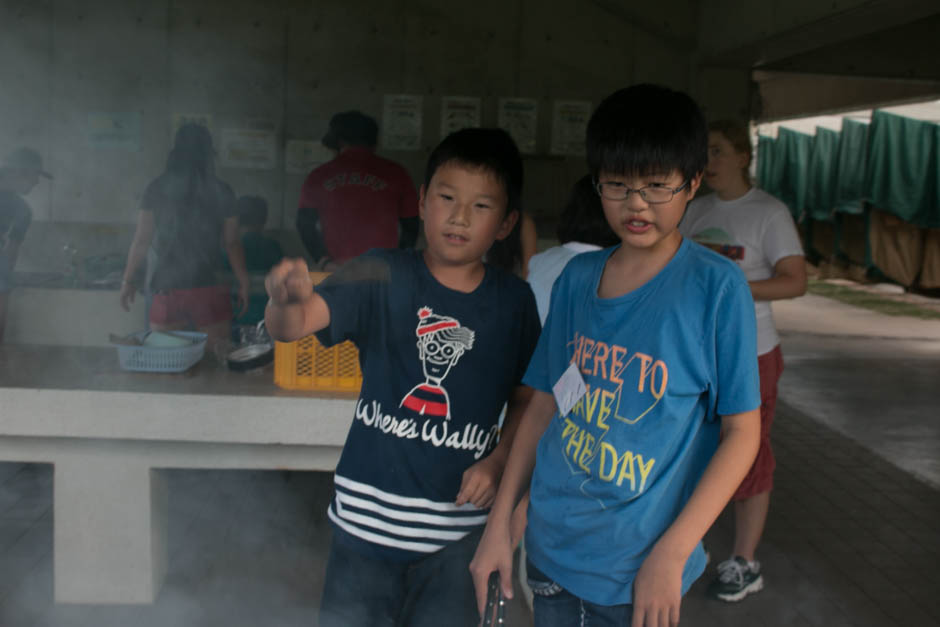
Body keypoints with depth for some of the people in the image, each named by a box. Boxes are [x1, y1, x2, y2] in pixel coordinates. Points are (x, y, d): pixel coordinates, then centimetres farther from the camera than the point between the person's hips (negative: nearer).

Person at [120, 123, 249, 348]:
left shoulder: (157, 189, 1)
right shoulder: (221, 192, -1)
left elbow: (141, 239, 2)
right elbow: (232, 243, 1)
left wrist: (129, 280, 12)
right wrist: (243, 283, 10)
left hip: (167, 289, 1)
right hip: (209, 287, -1)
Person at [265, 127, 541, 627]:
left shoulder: (514, 301, -1)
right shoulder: (382, 277, -8)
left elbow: (525, 399, 7)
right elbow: (294, 325, -20)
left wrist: (496, 462, -8)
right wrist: (285, 299, -42)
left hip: (457, 524, 2)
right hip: (368, 514, -1)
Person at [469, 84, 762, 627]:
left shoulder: (717, 286, -11)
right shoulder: (577, 277, 2)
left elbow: (741, 432, -10)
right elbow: (546, 403, 8)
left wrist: (671, 555, -15)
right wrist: (499, 524, 7)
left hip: (638, 570, -4)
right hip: (553, 551, 4)